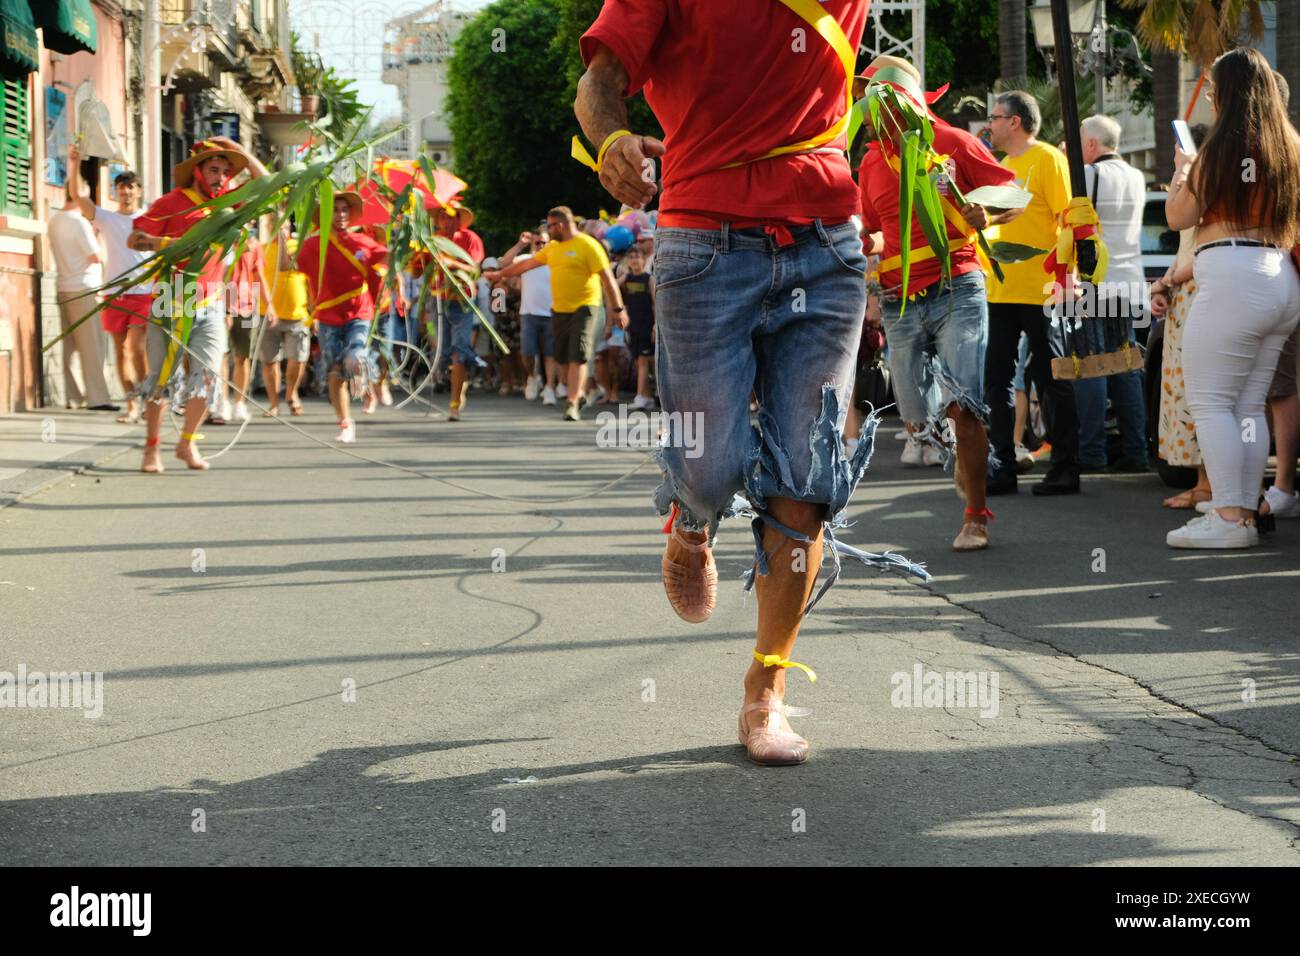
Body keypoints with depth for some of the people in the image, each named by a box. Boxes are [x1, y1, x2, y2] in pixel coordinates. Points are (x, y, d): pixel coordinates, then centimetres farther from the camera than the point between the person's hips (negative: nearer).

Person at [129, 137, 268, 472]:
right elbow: (134, 239, -5)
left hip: (210, 307, 4)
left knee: (206, 375, -5)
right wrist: (168, 243, -20)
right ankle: (152, 448, 8)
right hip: (171, 305, -4)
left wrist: (237, 149, 5)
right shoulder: (171, 203, -3)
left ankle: (187, 444, 11)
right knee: (163, 377, -1)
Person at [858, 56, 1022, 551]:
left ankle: (976, 516, -1)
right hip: (901, 303, 5)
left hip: (957, 291, -5)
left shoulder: (953, 144, -2)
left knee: (963, 407, -12)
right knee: (918, 416, 4)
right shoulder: (871, 163, 12)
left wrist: (986, 217, -18)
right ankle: (968, 453, 36)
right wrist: (868, 244, -2)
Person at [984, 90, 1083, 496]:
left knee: (1050, 379, -2)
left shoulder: (1048, 159, -6)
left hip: (1038, 291, -8)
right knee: (997, 379, 6)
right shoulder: (1003, 165, 18)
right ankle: (1002, 466, 12)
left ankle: (1065, 467, 4)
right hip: (1001, 290, 8)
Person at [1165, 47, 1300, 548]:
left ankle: (1228, 517, -14)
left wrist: (1182, 169, 16)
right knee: (1249, 405, 10)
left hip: (1231, 277, -8)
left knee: (1209, 401, -7)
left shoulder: (1223, 147, -8)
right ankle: (1246, 514, 8)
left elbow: (1178, 216, -1)